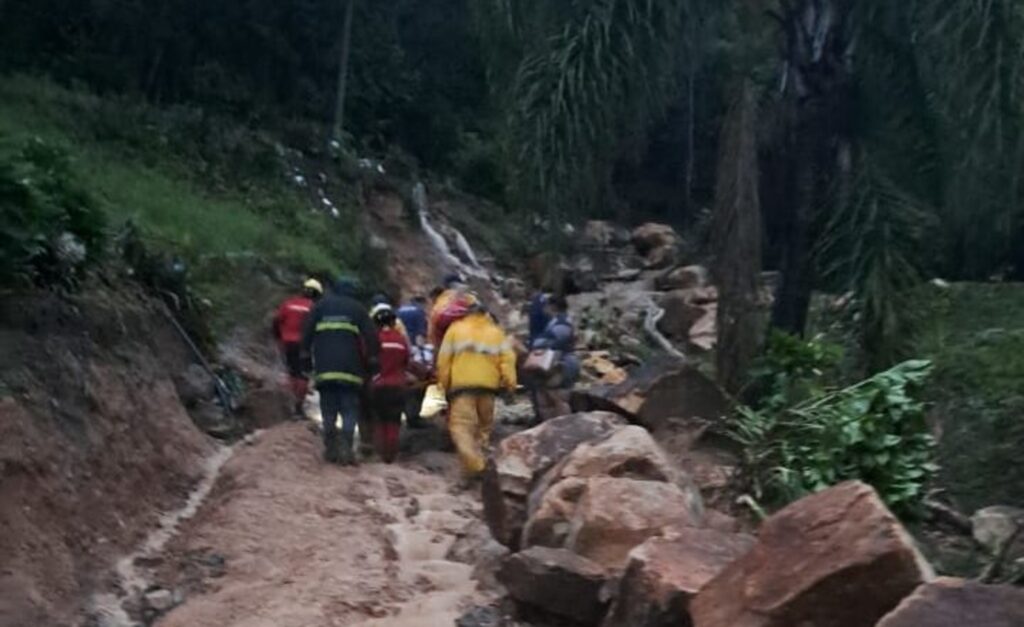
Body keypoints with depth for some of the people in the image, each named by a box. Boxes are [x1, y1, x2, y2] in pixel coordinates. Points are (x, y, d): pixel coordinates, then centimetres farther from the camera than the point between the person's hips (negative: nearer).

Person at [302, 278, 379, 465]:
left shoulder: (321, 306, 14)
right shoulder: (358, 309, 9)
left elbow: (307, 333, 10)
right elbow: (371, 337, 2)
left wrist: (308, 351, 17)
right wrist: (372, 360, 8)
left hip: (325, 366, 2)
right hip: (350, 368, -2)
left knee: (329, 409, 9)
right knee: (350, 410, 0)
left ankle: (331, 449, 7)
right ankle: (346, 446, -15)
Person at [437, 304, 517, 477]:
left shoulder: (455, 329, 10)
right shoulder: (496, 332, 15)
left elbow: (444, 359, 4)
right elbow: (507, 359, 3)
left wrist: (443, 383, 11)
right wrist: (510, 382, 0)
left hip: (462, 385, -3)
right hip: (488, 385, 3)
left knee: (461, 425, -9)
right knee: (484, 425, 19)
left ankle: (473, 463, -27)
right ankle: (479, 457, 16)